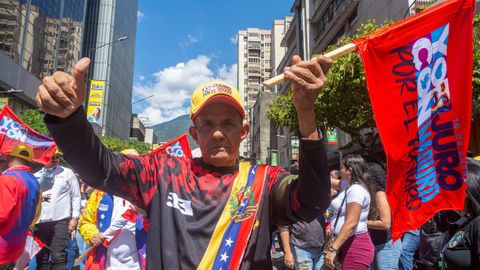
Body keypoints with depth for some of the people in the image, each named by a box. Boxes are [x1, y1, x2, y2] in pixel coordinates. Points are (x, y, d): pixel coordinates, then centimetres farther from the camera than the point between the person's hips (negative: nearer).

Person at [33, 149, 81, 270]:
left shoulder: (67, 173, 5)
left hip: (60, 221, -3)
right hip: (40, 222, 4)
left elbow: (76, 196, 3)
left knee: (58, 256, -6)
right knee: (41, 257, 10)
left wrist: (75, 217, -4)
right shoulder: (36, 176, 11)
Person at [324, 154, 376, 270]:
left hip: (356, 246, -10)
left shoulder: (356, 189, -20)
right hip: (348, 243, 10)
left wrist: (333, 249, -27)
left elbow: (351, 223, -27)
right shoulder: (348, 185, 10)